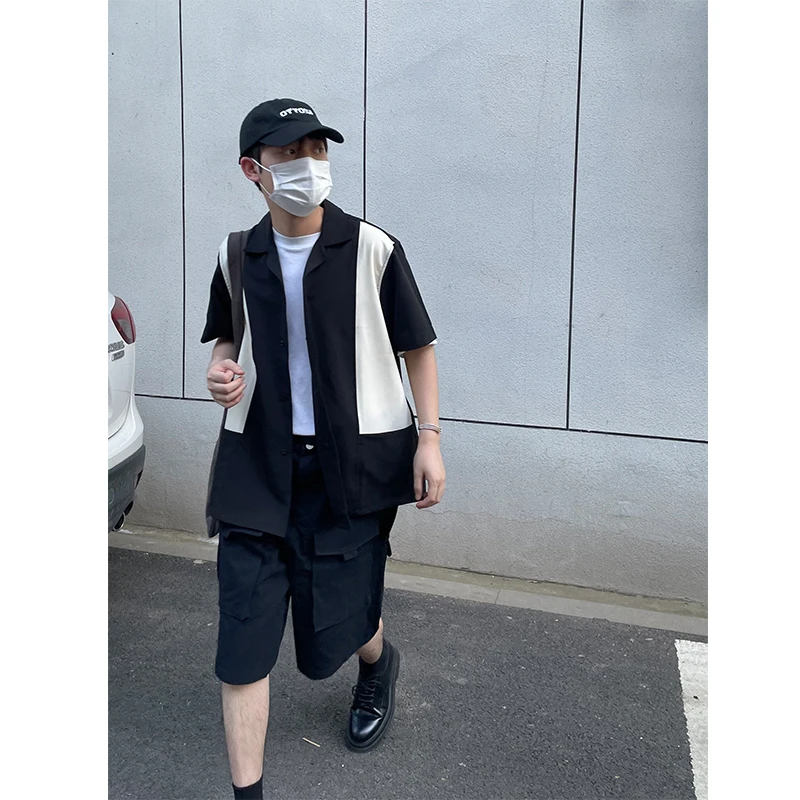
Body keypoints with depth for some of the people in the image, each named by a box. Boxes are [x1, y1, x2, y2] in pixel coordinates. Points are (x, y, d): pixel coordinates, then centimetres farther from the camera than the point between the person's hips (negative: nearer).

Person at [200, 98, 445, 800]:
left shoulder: (372, 248, -5)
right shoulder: (238, 257, 4)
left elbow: (418, 347, 3)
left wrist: (429, 438, -4)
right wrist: (222, 371, -3)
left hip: (352, 466, -2)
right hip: (257, 467, 3)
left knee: (327, 643, 7)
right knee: (242, 645, -2)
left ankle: (379, 662, 45)